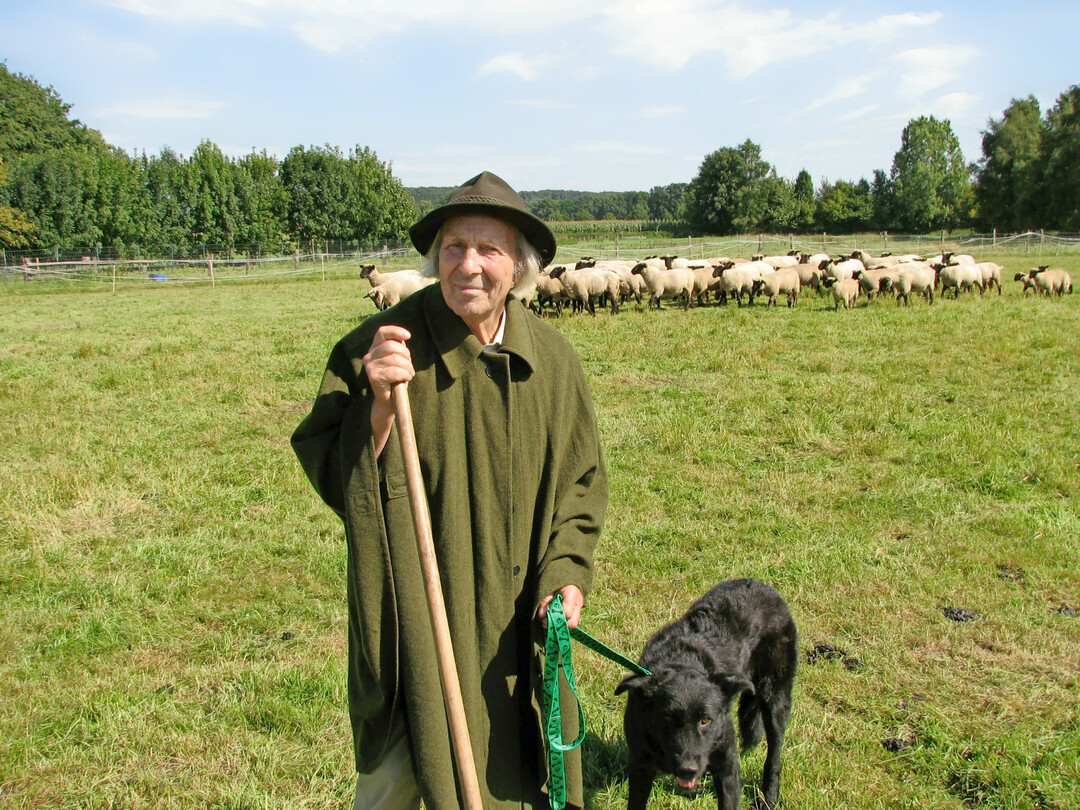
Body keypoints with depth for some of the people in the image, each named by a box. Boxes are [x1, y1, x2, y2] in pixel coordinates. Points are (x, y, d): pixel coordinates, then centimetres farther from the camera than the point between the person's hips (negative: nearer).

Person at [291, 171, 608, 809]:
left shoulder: (552, 359, -2)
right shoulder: (378, 347, -13)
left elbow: (580, 479, 8)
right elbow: (329, 478, -14)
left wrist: (567, 572, -5)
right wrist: (378, 404, -30)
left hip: (514, 624, 4)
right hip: (411, 620, -3)